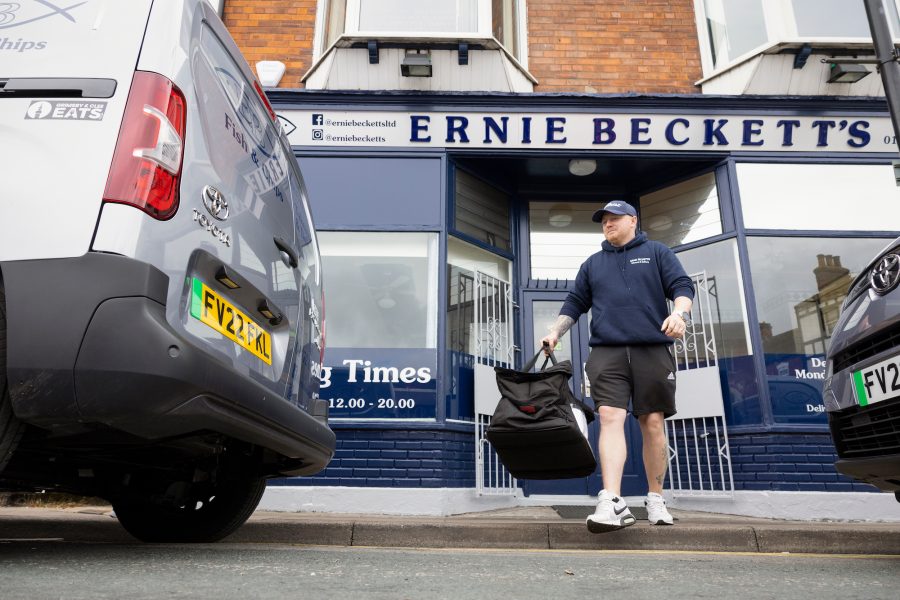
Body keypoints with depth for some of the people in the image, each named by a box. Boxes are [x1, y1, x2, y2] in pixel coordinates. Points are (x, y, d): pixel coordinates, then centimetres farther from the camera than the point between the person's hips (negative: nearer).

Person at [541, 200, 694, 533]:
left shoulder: (657, 253, 13)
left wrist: (679, 313, -17)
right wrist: (555, 333, 10)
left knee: (653, 423, 1)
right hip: (607, 353, 1)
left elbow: (681, 286, 3)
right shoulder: (592, 264, 21)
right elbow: (575, 304, 21)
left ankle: (656, 500, 16)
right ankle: (612, 504, -22)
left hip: (652, 351, -1)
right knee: (611, 418, -14)